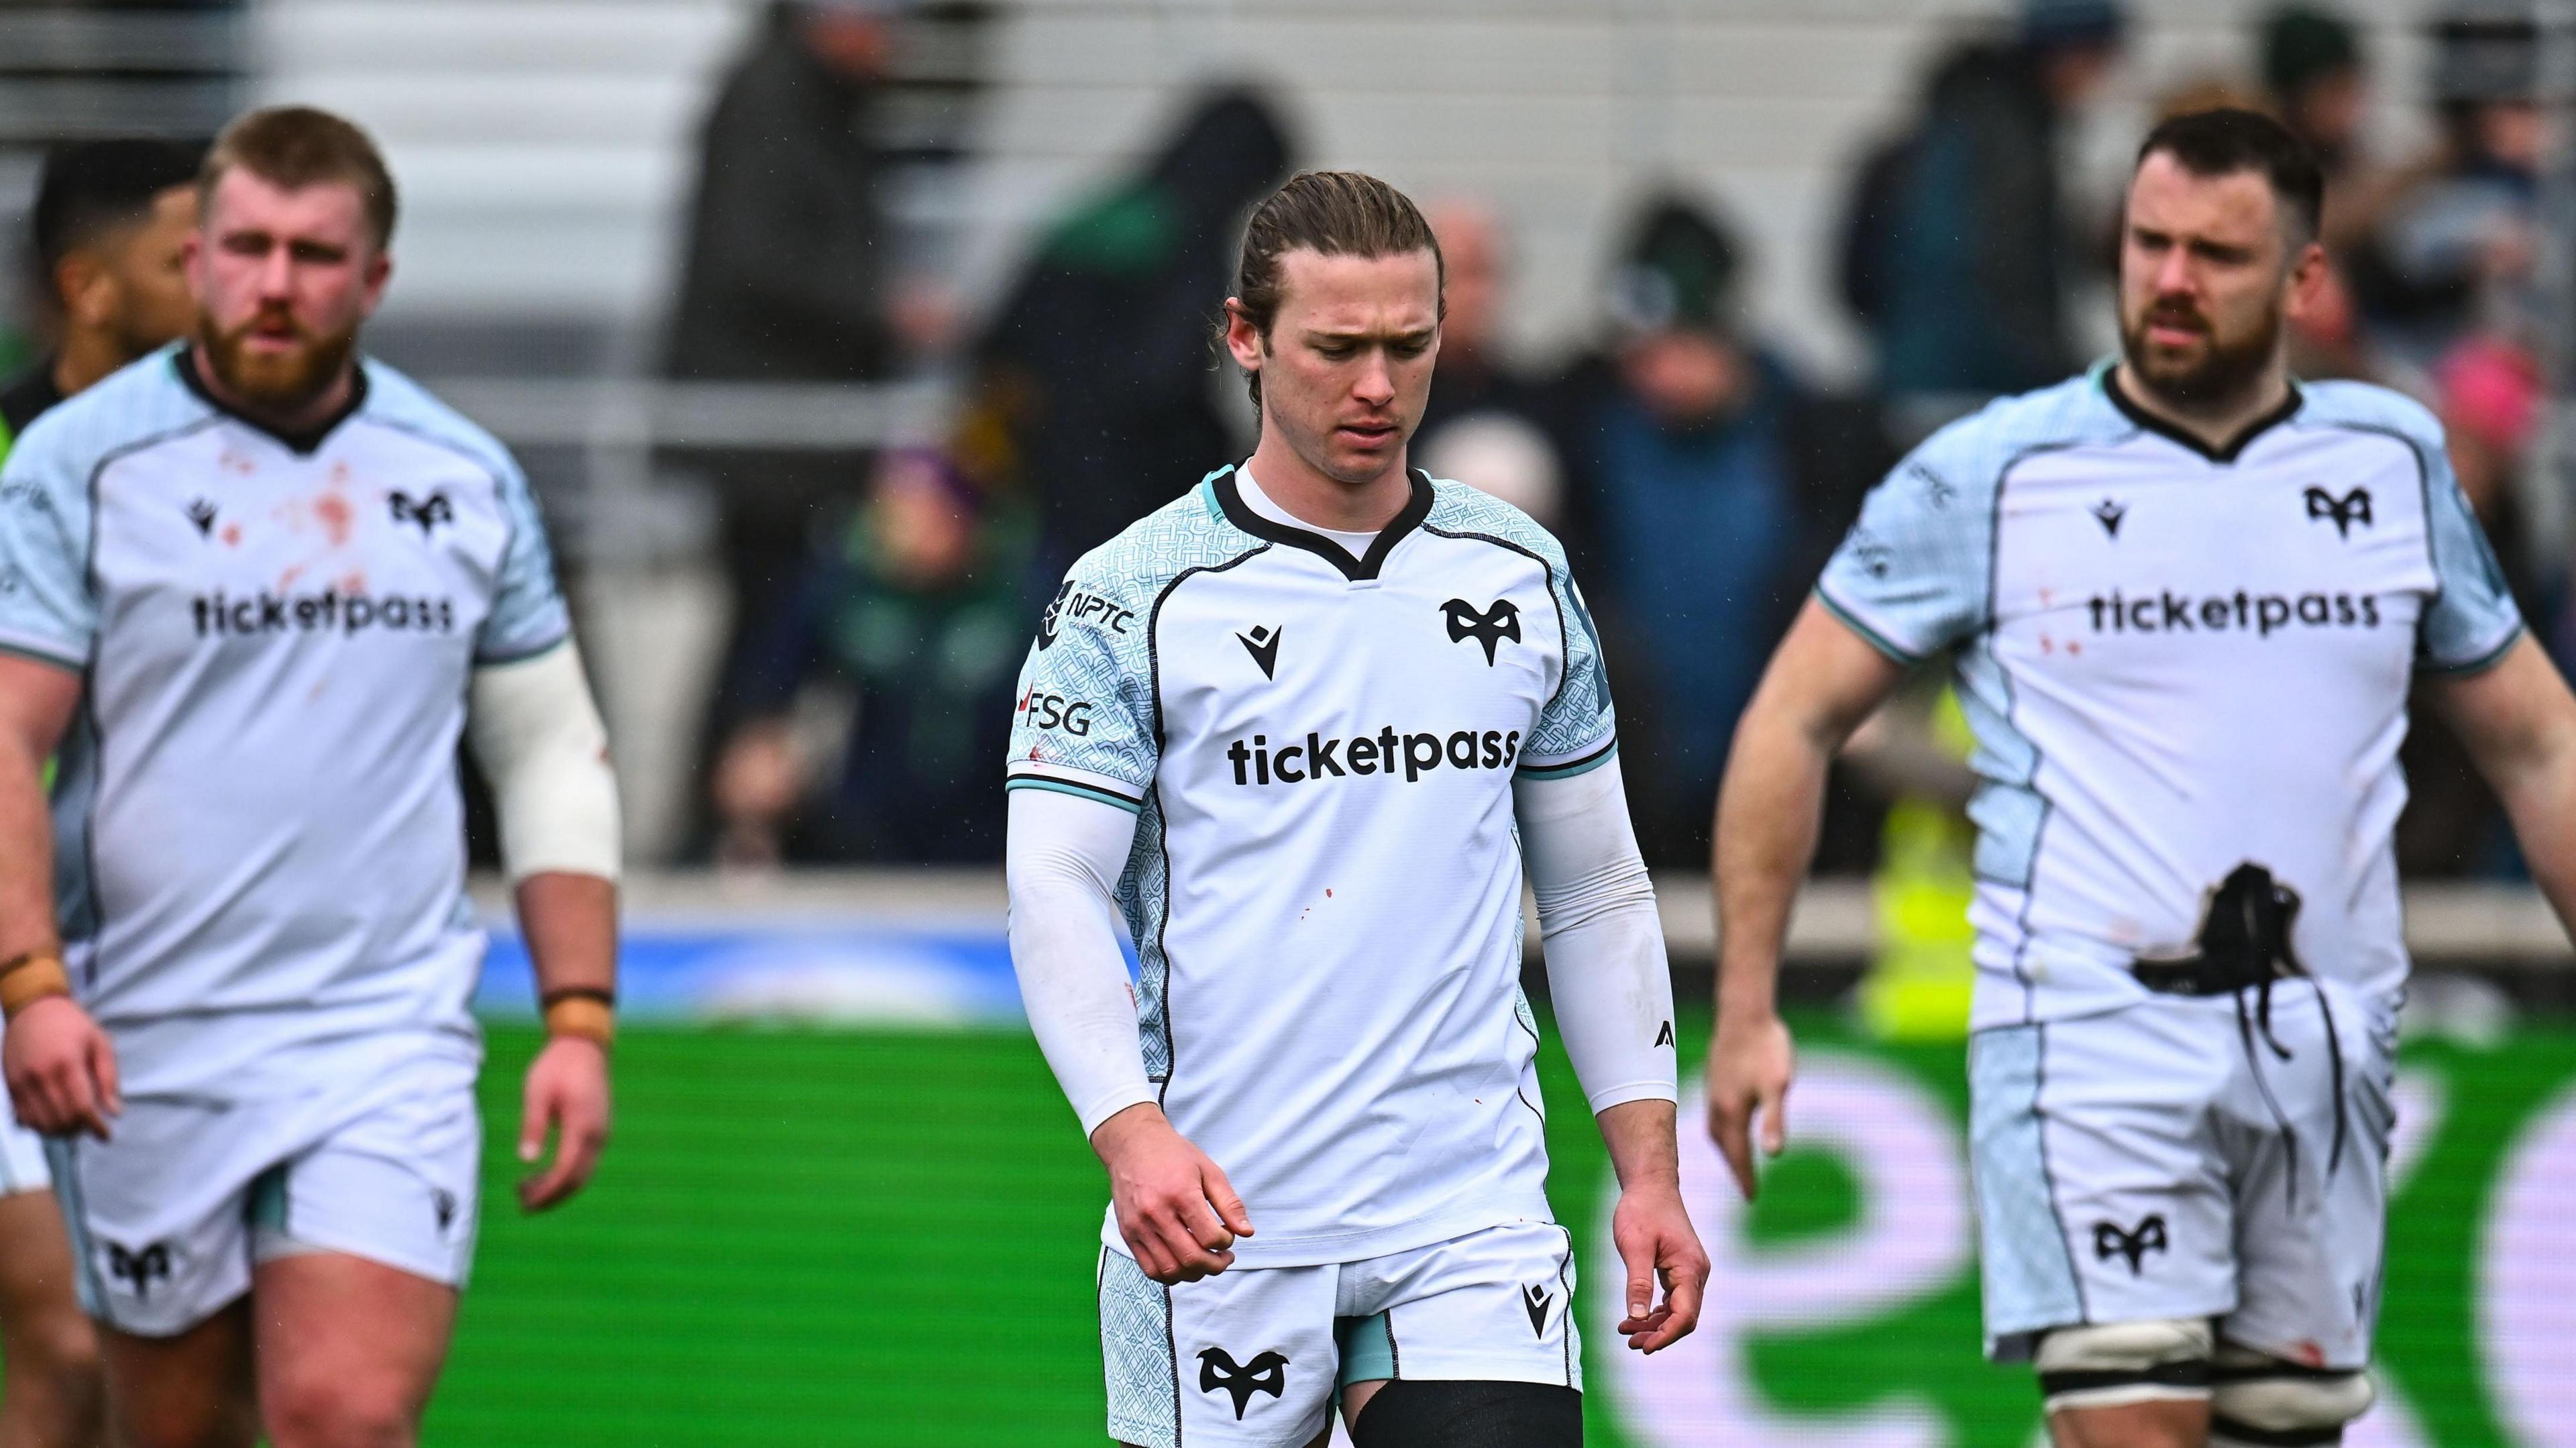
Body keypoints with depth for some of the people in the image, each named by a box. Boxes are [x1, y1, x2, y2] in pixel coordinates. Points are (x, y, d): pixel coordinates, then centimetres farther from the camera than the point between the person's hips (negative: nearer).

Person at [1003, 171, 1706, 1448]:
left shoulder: (1522, 577, 10)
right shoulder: (1127, 598, -2)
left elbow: (1595, 888, 17)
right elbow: (1053, 891, -9)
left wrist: (1648, 1166, 9)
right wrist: (1132, 1134, -24)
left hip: (1474, 1212, 2)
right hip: (1214, 1218, -2)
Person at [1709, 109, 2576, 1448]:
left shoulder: (2393, 461, 9)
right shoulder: (1986, 476, -1)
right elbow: (1794, 721, 4)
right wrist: (1745, 1009, -2)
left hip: (2323, 1039, 4)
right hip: (2090, 1027, -4)